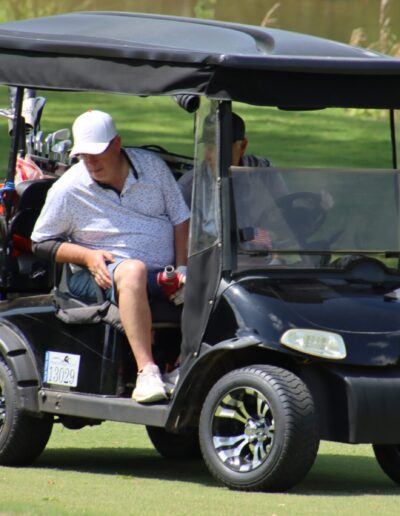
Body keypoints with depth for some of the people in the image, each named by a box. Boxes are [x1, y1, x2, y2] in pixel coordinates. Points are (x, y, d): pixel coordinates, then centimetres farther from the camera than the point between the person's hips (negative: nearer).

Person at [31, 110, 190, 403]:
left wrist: (182, 269, -3)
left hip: (164, 276, 4)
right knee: (133, 270, -40)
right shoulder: (68, 189, 0)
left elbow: (181, 219, 11)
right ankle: (146, 371, -49)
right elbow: (42, 242, 5)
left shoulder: (153, 166, 7)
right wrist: (88, 256, -11)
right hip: (106, 276, -4)